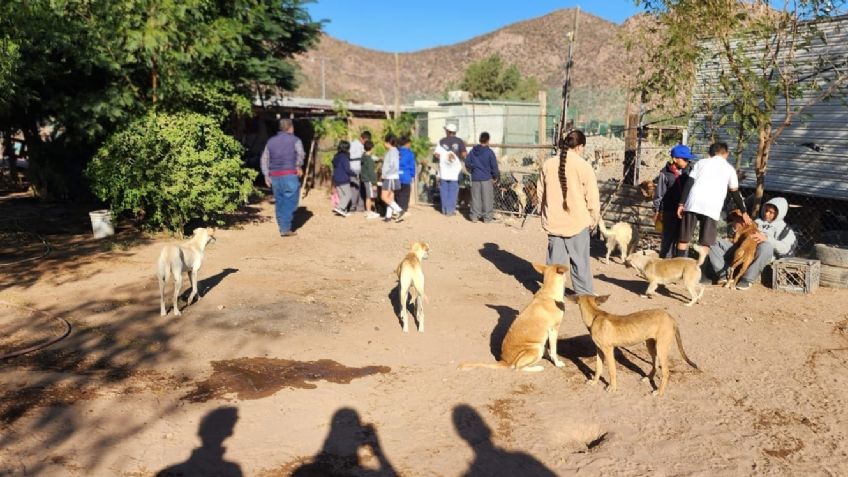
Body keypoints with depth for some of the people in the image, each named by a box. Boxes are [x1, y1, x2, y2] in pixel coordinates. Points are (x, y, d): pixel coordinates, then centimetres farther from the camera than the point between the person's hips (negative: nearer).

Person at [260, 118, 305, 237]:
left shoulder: (271, 141, 16)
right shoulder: (295, 140, 2)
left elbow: (264, 159, 12)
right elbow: (301, 154, -16)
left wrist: (266, 176, 13)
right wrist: (298, 167, -2)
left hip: (275, 177, 5)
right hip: (290, 175, -5)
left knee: (279, 202, 11)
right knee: (290, 202, -2)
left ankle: (282, 228, 14)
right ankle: (285, 229, -8)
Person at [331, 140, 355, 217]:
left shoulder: (336, 157, 12)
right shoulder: (344, 157, -15)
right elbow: (347, 169, -17)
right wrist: (354, 174, -3)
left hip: (336, 179, 9)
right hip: (343, 180, -9)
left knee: (341, 195, 12)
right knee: (347, 195, -3)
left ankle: (344, 211, 12)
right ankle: (339, 208, -15)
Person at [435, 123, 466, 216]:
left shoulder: (442, 141, 1)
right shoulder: (459, 141, -2)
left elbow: (436, 154, -5)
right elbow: (463, 155, -11)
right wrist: (459, 157, 10)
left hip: (443, 169, 1)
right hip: (455, 170, -1)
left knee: (444, 190, 10)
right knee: (453, 190, 5)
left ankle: (444, 209, 14)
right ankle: (450, 210, 4)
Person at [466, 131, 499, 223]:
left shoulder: (473, 150, 2)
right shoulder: (489, 152, -10)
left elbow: (467, 163, 7)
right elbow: (494, 166, -8)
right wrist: (495, 177, 5)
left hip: (475, 178, 4)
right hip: (486, 178, -3)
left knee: (475, 197, 10)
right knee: (487, 198, 4)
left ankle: (475, 216, 13)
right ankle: (487, 217, 7)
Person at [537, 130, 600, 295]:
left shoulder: (548, 164, -2)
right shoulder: (583, 166, -12)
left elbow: (541, 192, 8)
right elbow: (592, 197, -8)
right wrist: (594, 219, 6)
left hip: (553, 221, 3)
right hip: (578, 221, -3)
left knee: (555, 259, 12)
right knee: (580, 260, 9)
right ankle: (584, 294, 19)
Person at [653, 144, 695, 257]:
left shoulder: (686, 172, 4)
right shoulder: (665, 173, -10)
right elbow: (659, 194, -6)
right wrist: (657, 211, -6)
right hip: (669, 211, -5)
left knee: (681, 238, 8)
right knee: (668, 238, 1)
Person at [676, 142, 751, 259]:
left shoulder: (701, 162, 20)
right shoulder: (729, 168, 18)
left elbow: (688, 183, 8)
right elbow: (735, 193, 22)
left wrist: (681, 203, 5)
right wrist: (744, 212, 32)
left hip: (693, 202, 2)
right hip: (712, 207, -1)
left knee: (684, 238, 9)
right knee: (705, 244, 3)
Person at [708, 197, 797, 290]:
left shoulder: (784, 229, 15)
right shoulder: (757, 221, 31)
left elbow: (785, 249, -3)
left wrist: (767, 239, -18)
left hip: (758, 255, -5)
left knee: (766, 246, -40)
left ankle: (747, 279, -31)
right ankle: (724, 274, -25)